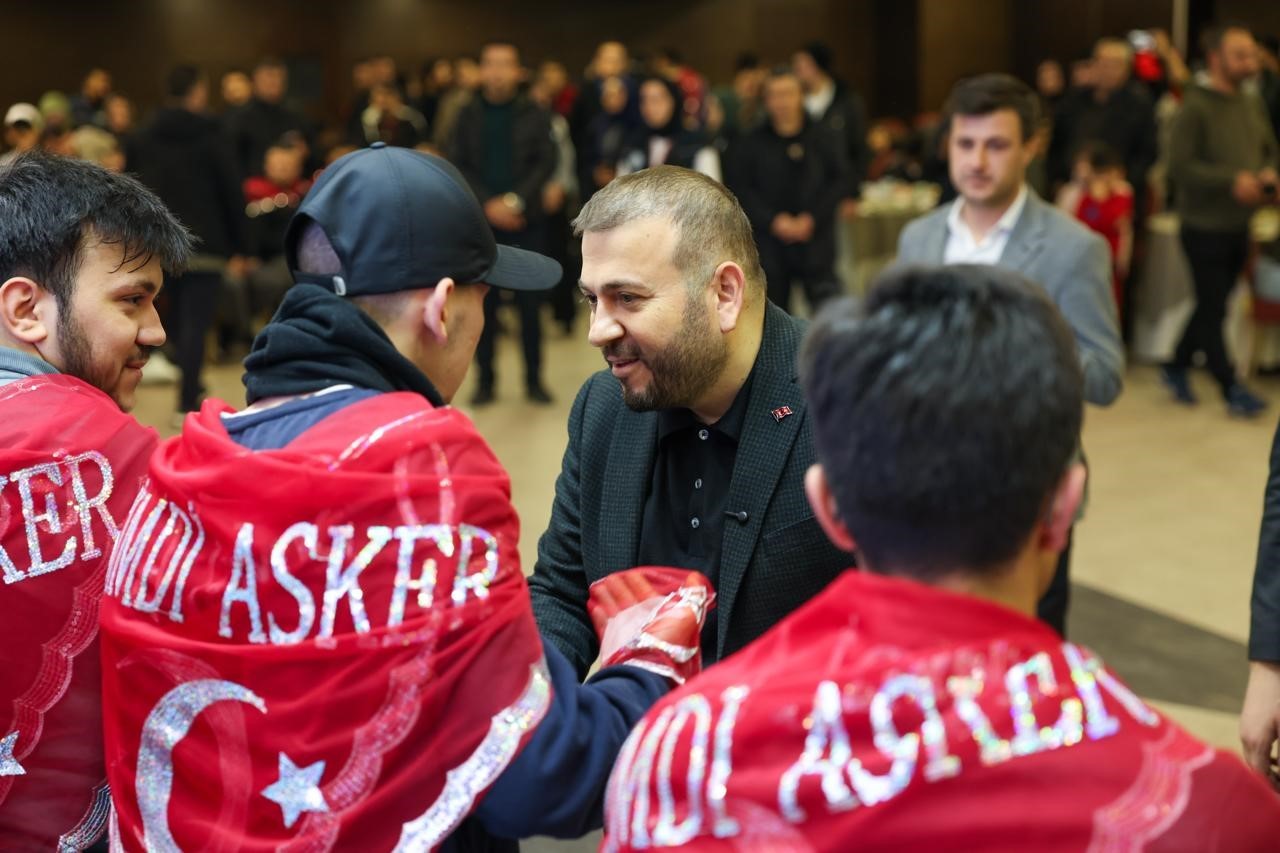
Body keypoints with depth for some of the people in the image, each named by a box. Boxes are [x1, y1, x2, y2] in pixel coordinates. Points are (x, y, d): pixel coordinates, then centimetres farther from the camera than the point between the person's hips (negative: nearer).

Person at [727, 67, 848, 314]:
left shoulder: (822, 138, 5)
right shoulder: (752, 144, 5)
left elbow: (840, 181, 3)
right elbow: (740, 189, 1)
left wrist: (812, 218, -9)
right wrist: (773, 221, -11)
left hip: (815, 242, -1)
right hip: (769, 245, 1)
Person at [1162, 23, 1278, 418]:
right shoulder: (1195, 107, -14)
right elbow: (1179, 166, -20)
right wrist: (1232, 181, -25)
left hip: (1238, 226, 7)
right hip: (1204, 225, -7)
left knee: (1212, 305, 15)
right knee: (1213, 307, 1)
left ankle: (1176, 366, 32)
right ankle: (1231, 389, 9)